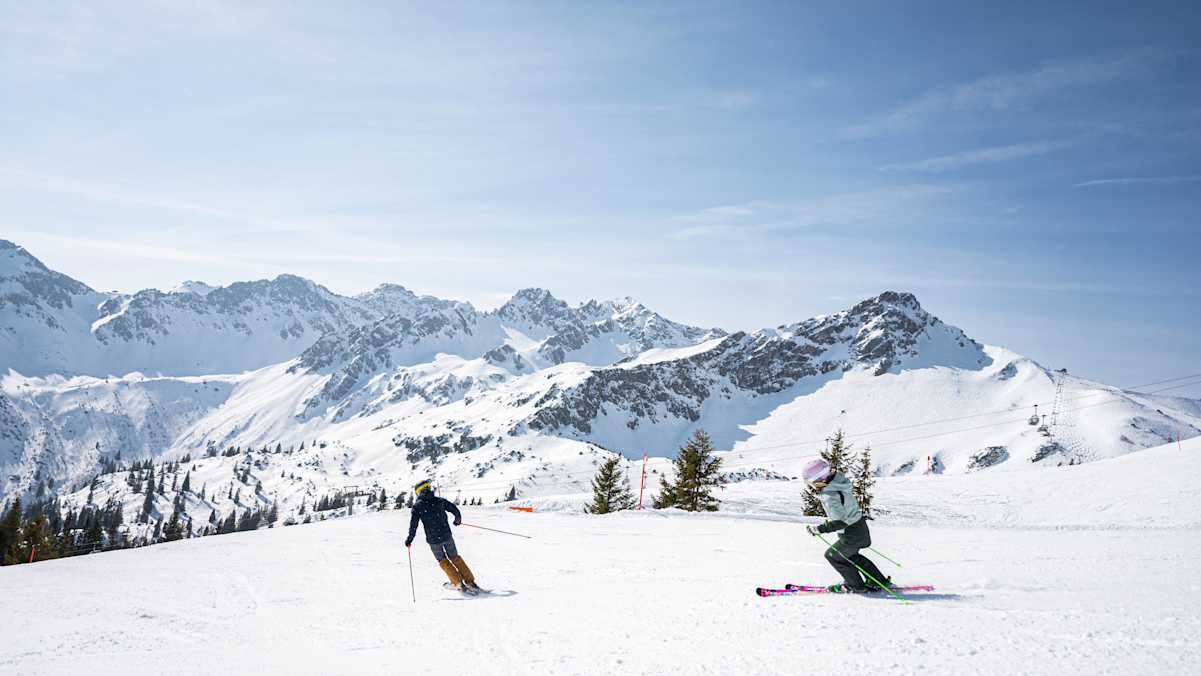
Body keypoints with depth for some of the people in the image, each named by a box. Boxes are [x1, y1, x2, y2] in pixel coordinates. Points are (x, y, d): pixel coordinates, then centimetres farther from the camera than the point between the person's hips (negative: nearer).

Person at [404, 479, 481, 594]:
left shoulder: (417, 506, -6)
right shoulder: (440, 501, 1)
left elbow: (413, 523, -10)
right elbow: (455, 510, 7)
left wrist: (410, 538, 2)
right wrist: (458, 519, 28)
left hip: (433, 540, -2)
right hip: (447, 536, 2)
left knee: (443, 561, 18)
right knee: (455, 557, 19)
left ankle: (459, 584, 11)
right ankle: (470, 582, 16)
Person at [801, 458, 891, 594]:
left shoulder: (830, 497, -30)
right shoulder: (839, 480, -2)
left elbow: (840, 522, -30)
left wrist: (819, 529, -25)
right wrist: (831, 519, 23)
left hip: (852, 534, -9)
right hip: (859, 526, 9)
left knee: (832, 555, 10)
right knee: (850, 555, 27)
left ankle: (856, 585, 20)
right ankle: (879, 581, 33)